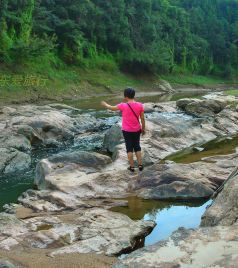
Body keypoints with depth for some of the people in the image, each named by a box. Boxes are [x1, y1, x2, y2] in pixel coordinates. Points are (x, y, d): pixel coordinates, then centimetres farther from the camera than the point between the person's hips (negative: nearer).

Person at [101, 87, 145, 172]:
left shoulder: (123, 106, -16)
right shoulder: (140, 105, -10)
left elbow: (112, 108, 0)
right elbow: (142, 119, -3)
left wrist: (105, 104, 20)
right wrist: (143, 128, 11)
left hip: (127, 131, -3)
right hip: (137, 130, 3)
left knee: (129, 148, 9)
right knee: (137, 147, 17)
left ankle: (132, 167, 14)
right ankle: (140, 165, 18)